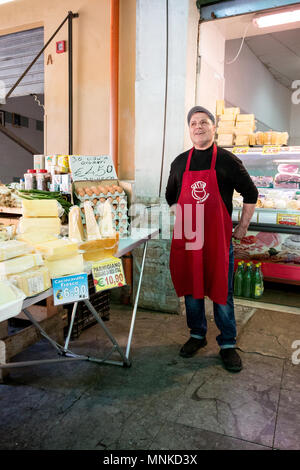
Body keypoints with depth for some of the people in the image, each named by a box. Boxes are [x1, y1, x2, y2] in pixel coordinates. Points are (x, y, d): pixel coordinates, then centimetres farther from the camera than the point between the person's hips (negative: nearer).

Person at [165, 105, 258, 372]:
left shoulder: (227, 161, -1)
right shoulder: (180, 163, 9)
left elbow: (251, 194, 4)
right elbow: (171, 196, 21)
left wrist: (243, 227, 5)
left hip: (218, 238, -3)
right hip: (186, 237, 4)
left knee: (222, 292, 3)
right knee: (191, 289, 12)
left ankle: (228, 344, 20)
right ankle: (197, 335, 30)